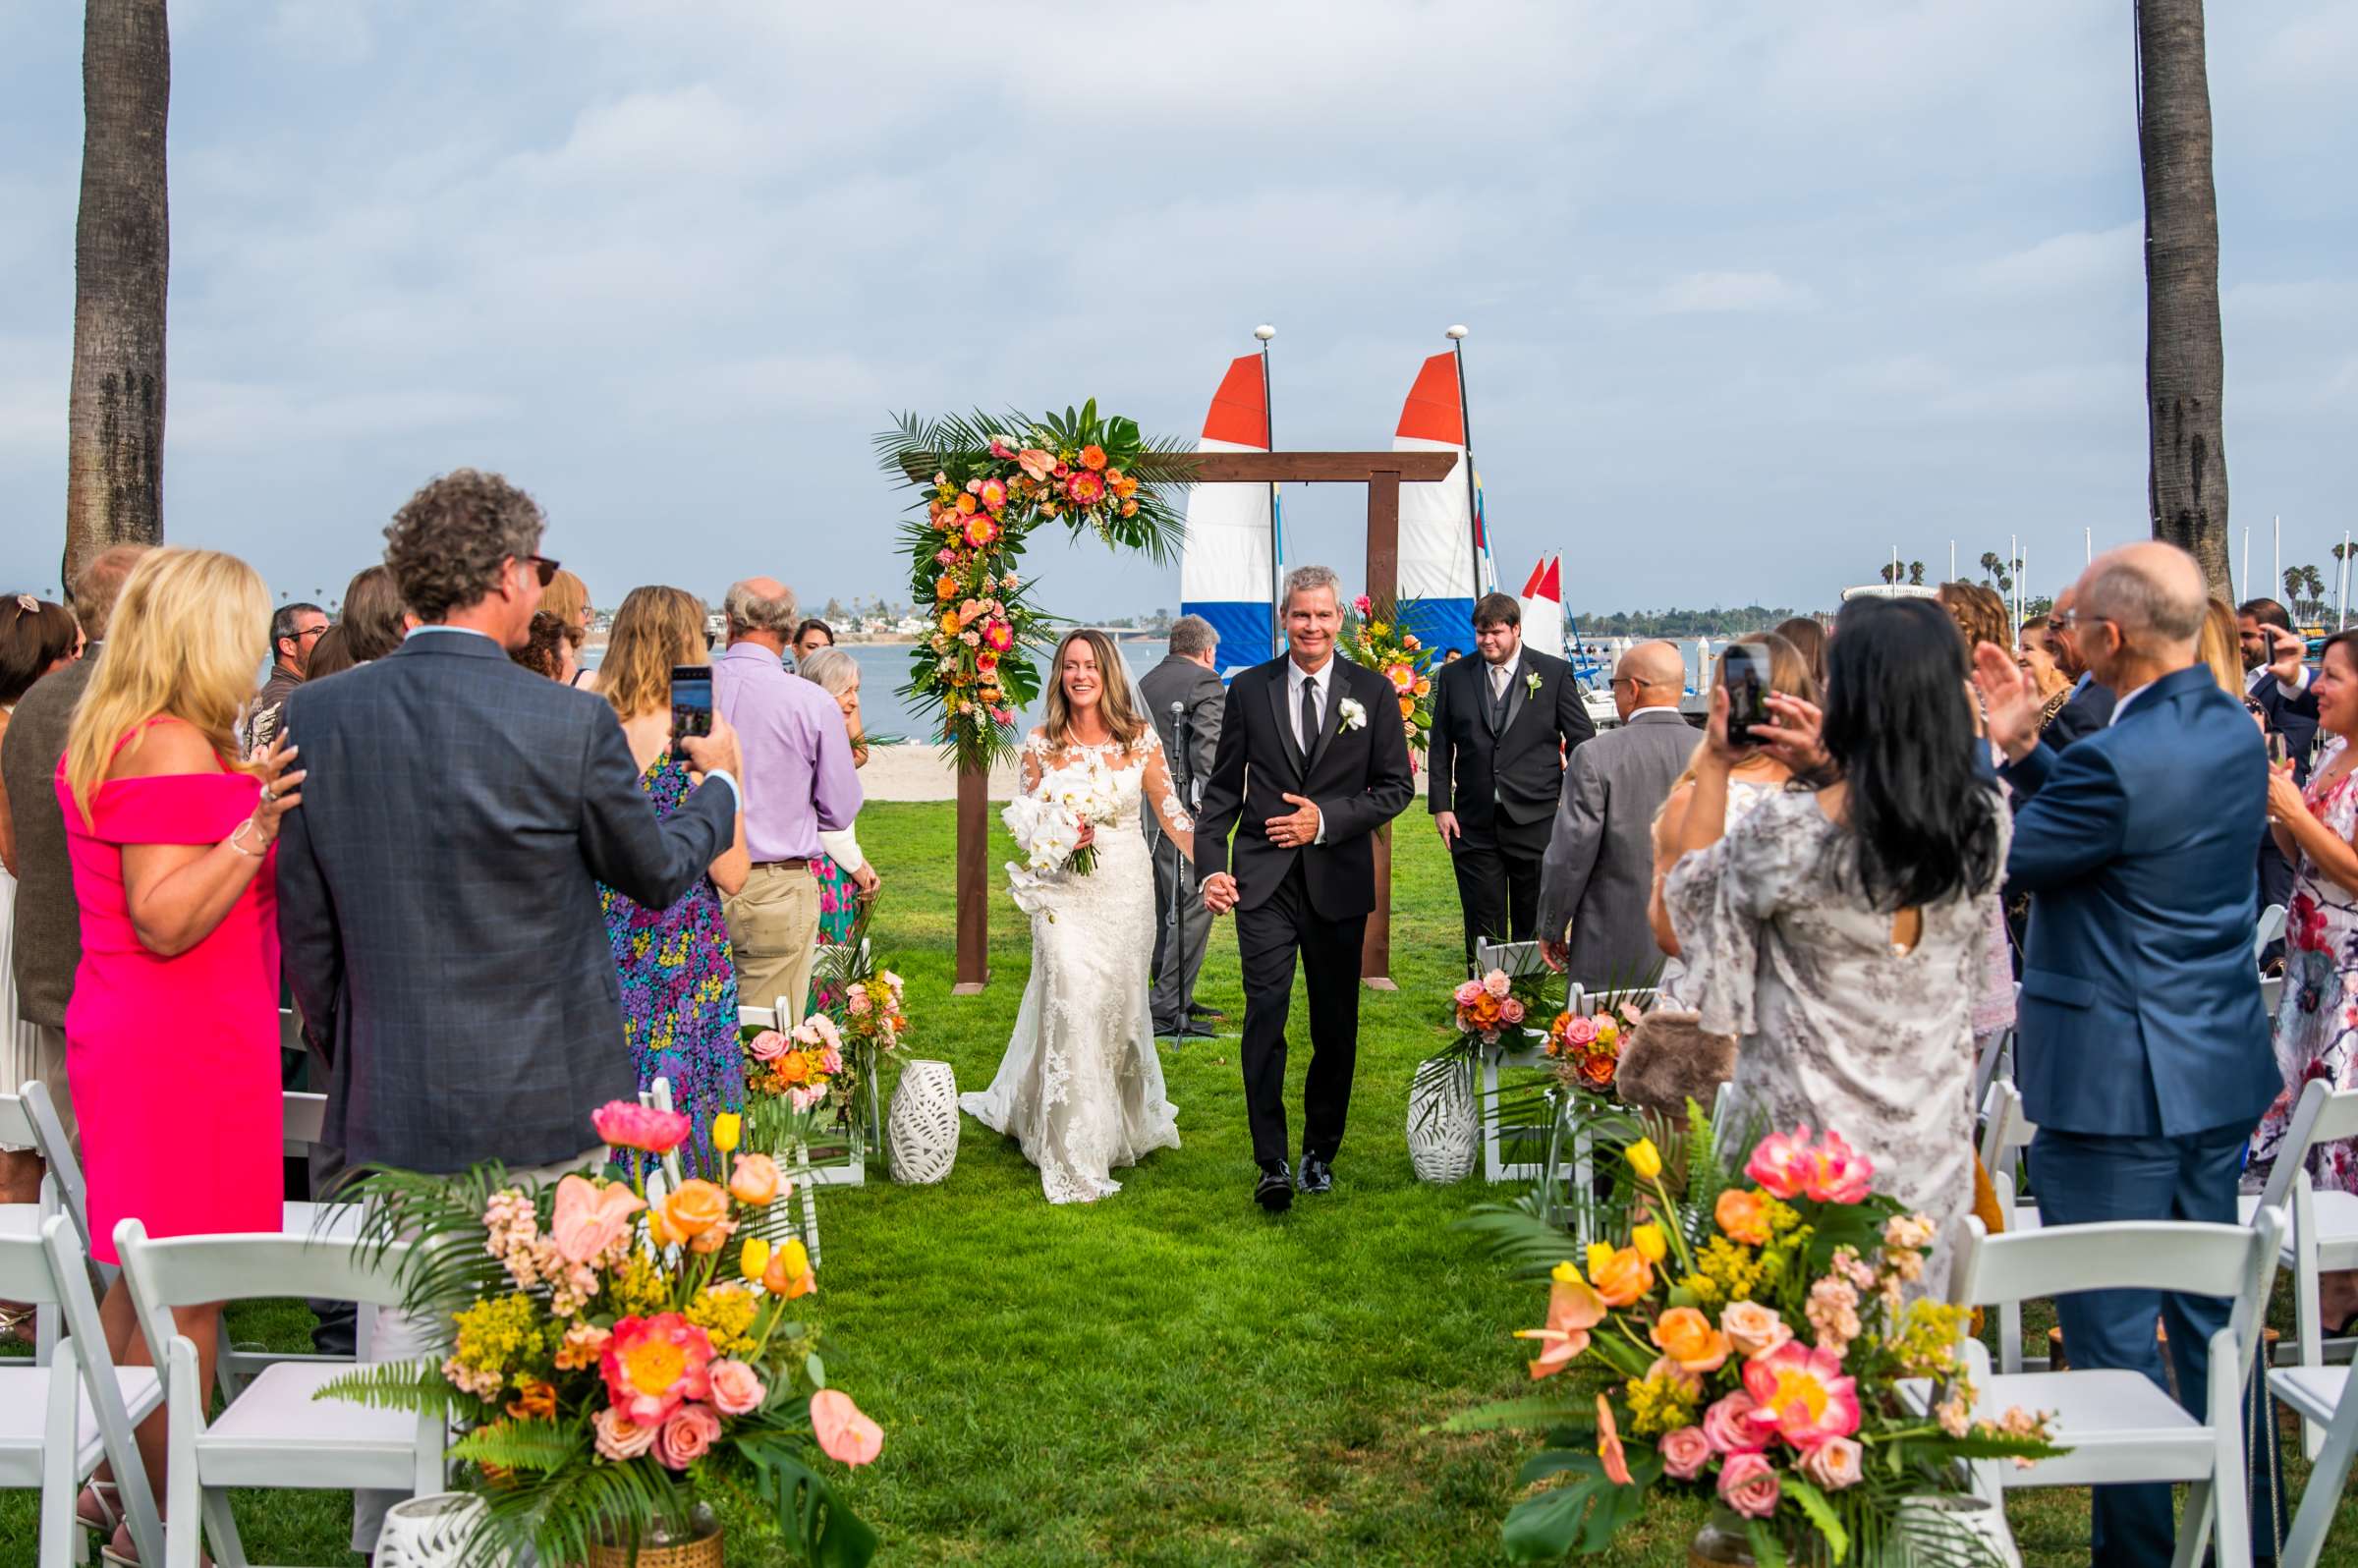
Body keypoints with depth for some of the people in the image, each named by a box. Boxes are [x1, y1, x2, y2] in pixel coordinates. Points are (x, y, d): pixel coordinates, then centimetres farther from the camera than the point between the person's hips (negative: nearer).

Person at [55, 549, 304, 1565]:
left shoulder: (105, 738, 13)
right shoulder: (175, 749, -19)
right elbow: (164, 922, -23)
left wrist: (247, 791, 20)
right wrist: (257, 822, -31)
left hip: (125, 1030, 10)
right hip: (185, 1050, -10)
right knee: (187, 1292, -1)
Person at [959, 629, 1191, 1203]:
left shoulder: (1140, 739, 0)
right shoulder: (1040, 744, -1)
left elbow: (1170, 812, 3)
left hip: (1126, 886, 1)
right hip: (1064, 889, -1)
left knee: (1120, 1001, 11)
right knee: (1071, 1003, -10)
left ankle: (1127, 1120, 38)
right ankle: (1074, 1158, -2)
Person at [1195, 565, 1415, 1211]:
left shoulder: (1373, 692, 3)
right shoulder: (1248, 690, 4)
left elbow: (1397, 786, 3)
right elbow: (1223, 787, 6)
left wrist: (1327, 819, -11)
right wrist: (1210, 865, -6)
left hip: (1339, 880, 1)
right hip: (1264, 879, -1)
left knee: (1336, 1026, 10)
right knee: (1265, 1012, -12)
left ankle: (1321, 1150, 26)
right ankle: (1272, 1163, -6)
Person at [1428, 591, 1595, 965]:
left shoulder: (1554, 673, 1)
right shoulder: (1454, 676, 7)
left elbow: (1581, 739, 4)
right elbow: (1440, 745, 9)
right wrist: (1440, 805, 2)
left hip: (1536, 822, -2)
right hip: (1474, 824, 2)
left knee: (1534, 926, 6)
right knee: (1482, 928, 5)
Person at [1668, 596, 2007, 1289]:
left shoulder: (1787, 830, -25)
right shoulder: (1986, 818, -10)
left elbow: (1691, 884, -4)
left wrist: (1714, 765, 1)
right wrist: (1832, 764, 10)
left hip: (1809, 1126, -4)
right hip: (1931, 1132, 5)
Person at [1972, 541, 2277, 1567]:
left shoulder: (2119, 760, -24)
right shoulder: (2235, 732, 5)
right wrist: (2023, 747, 9)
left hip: (2116, 1086, -9)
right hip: (2222, 1070, 9)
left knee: (2112, 1333, 4)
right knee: (2211, 1318, 20)